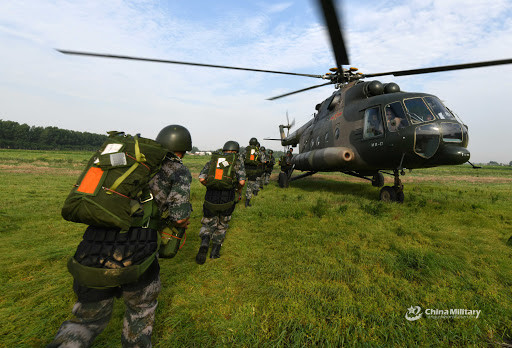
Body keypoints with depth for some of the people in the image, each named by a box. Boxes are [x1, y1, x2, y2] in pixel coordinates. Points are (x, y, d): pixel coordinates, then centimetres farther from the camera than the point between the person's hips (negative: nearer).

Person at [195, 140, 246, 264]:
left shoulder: (212, 161, 13)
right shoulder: (237, 162, 6)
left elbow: (201, 178, 1)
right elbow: (242, 181, -7)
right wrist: (239, 192, 14)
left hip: (211, 198, 1)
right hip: (228, 199, -1)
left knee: (208, 224, 20)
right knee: (222, 224, 23)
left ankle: (204, 244, -5)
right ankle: (215, 251, 27)